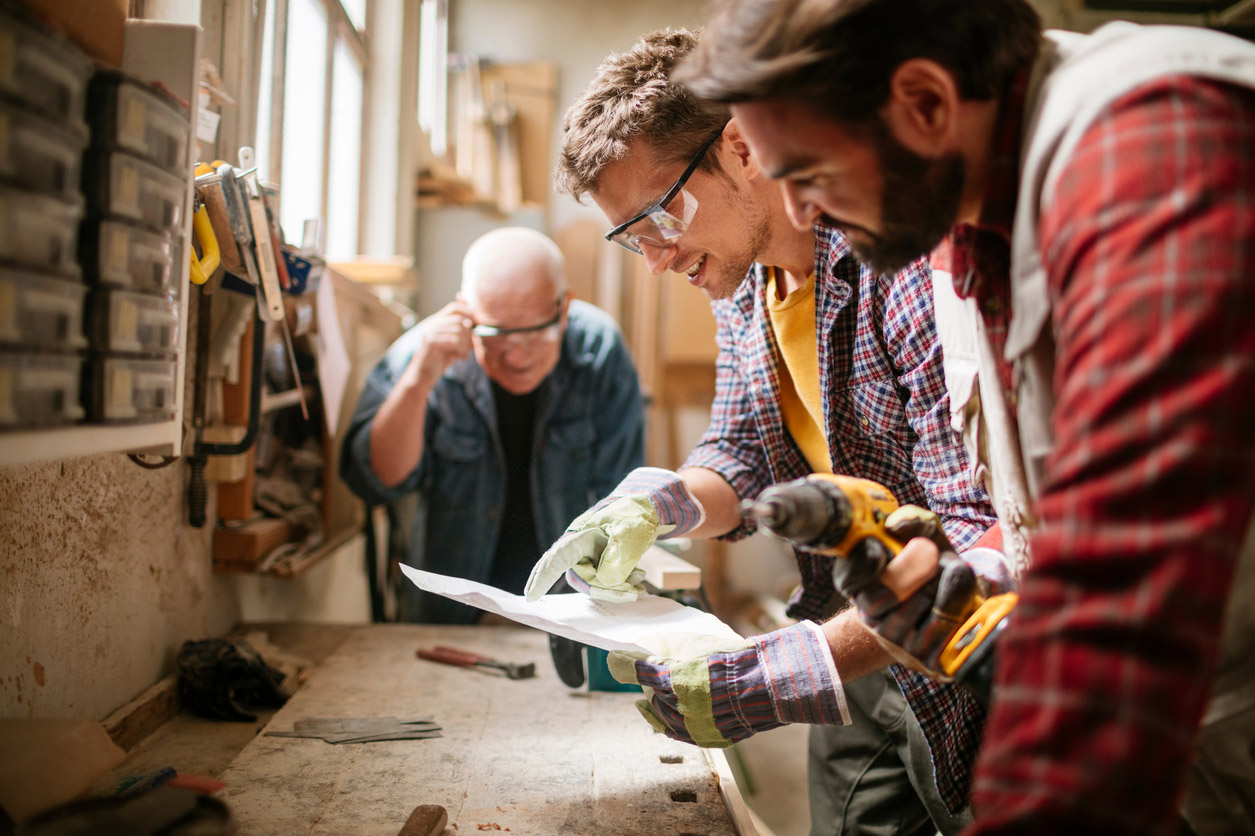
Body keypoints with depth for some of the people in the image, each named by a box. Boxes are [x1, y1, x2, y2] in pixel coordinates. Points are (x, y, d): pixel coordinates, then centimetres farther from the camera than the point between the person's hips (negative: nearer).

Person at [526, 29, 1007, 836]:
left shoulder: (915, 255, -27)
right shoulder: (741, 273, 2)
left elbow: (983, 535, -31)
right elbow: (743, 458, 9)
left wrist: (804, 665, -37)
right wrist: (659, 506, -12)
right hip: (859, 651, 7)